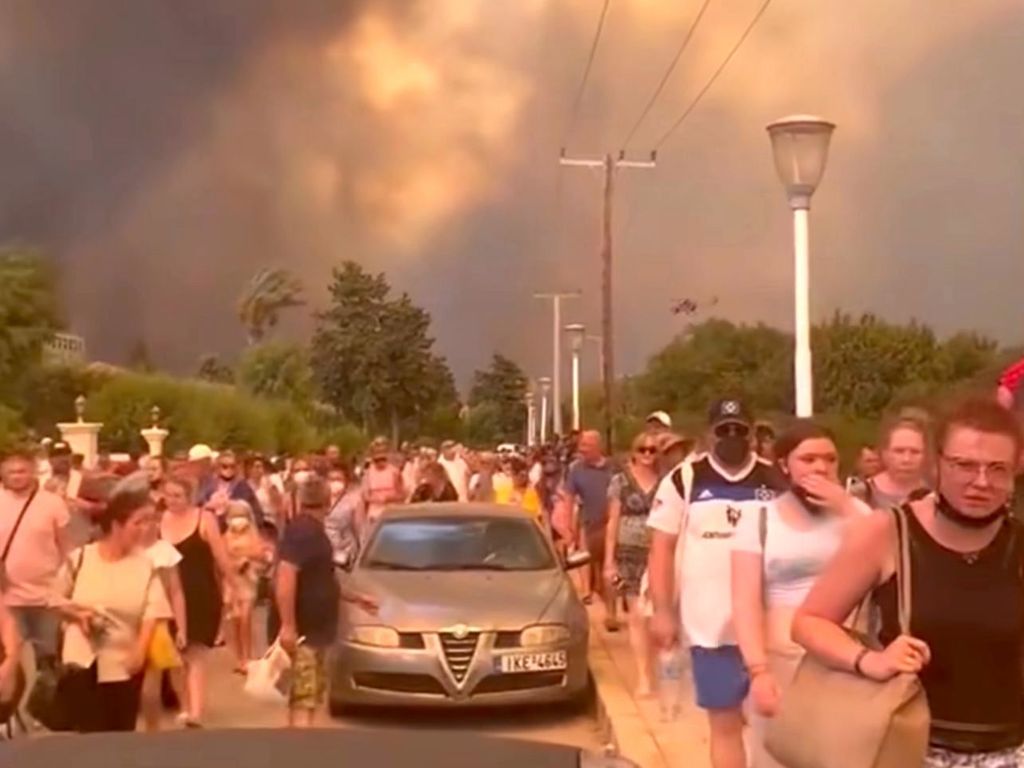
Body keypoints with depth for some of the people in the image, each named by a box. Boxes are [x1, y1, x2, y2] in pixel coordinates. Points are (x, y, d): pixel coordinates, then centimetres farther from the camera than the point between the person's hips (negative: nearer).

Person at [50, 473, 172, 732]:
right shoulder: (79, 558, -5)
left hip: (125, 664, 1)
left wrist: (140, 652, -20)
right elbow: (56, 600, 5)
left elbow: (151, 614, -9)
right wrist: (76, 614, -13)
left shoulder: (146, 565, -4)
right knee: (90, 735, 1)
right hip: (84, 661, -1)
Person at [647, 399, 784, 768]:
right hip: (711, 626, -1)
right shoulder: (683, 481, 0)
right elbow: (662, 549, 1)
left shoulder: (777, 480, 2)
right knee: (725, 723, 9)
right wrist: (662, 612, -4)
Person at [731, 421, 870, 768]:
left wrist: (846, 509, -12)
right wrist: (758, 671, -16)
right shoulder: (758, 521, 2)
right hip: (782, 664, -1)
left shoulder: (854, 510, 7)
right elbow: (746, 603, -5)